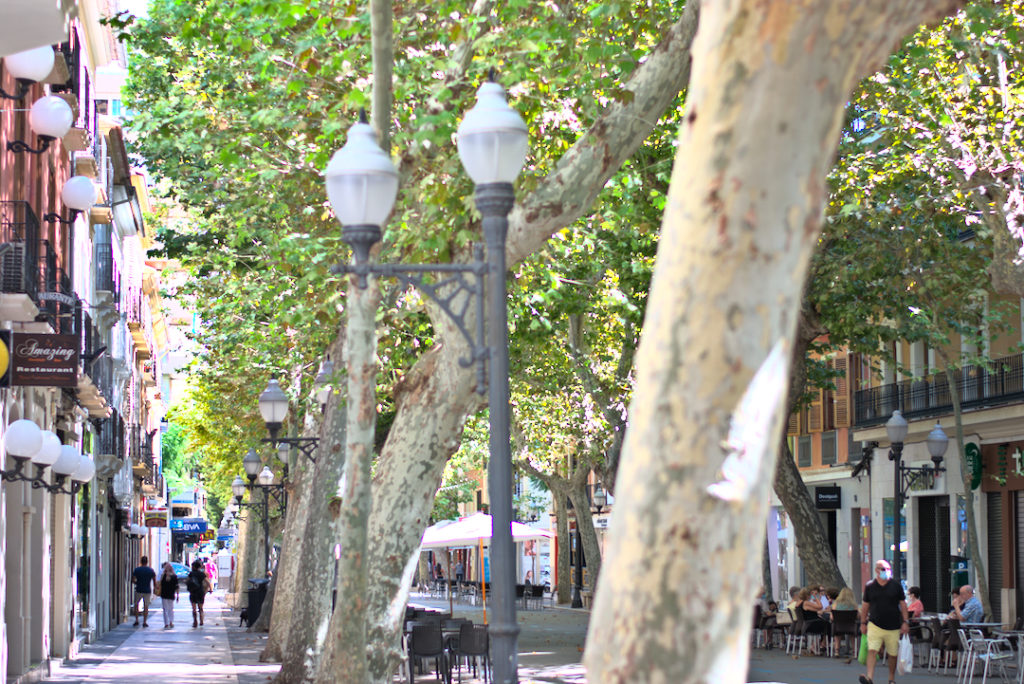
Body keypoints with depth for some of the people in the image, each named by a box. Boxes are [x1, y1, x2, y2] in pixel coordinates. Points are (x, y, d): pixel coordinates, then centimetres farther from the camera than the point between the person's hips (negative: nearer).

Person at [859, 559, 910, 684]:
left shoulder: (896, 586, 3)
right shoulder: (870, 587, 3)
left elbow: (903, 604, 5)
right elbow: (865, 605, 10)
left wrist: (905, 622, -2)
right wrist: (863, 623, 8)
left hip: (893, 626, 1)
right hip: (875, 625, -1)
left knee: (892, 654, 9)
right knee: (872, 651, -16)